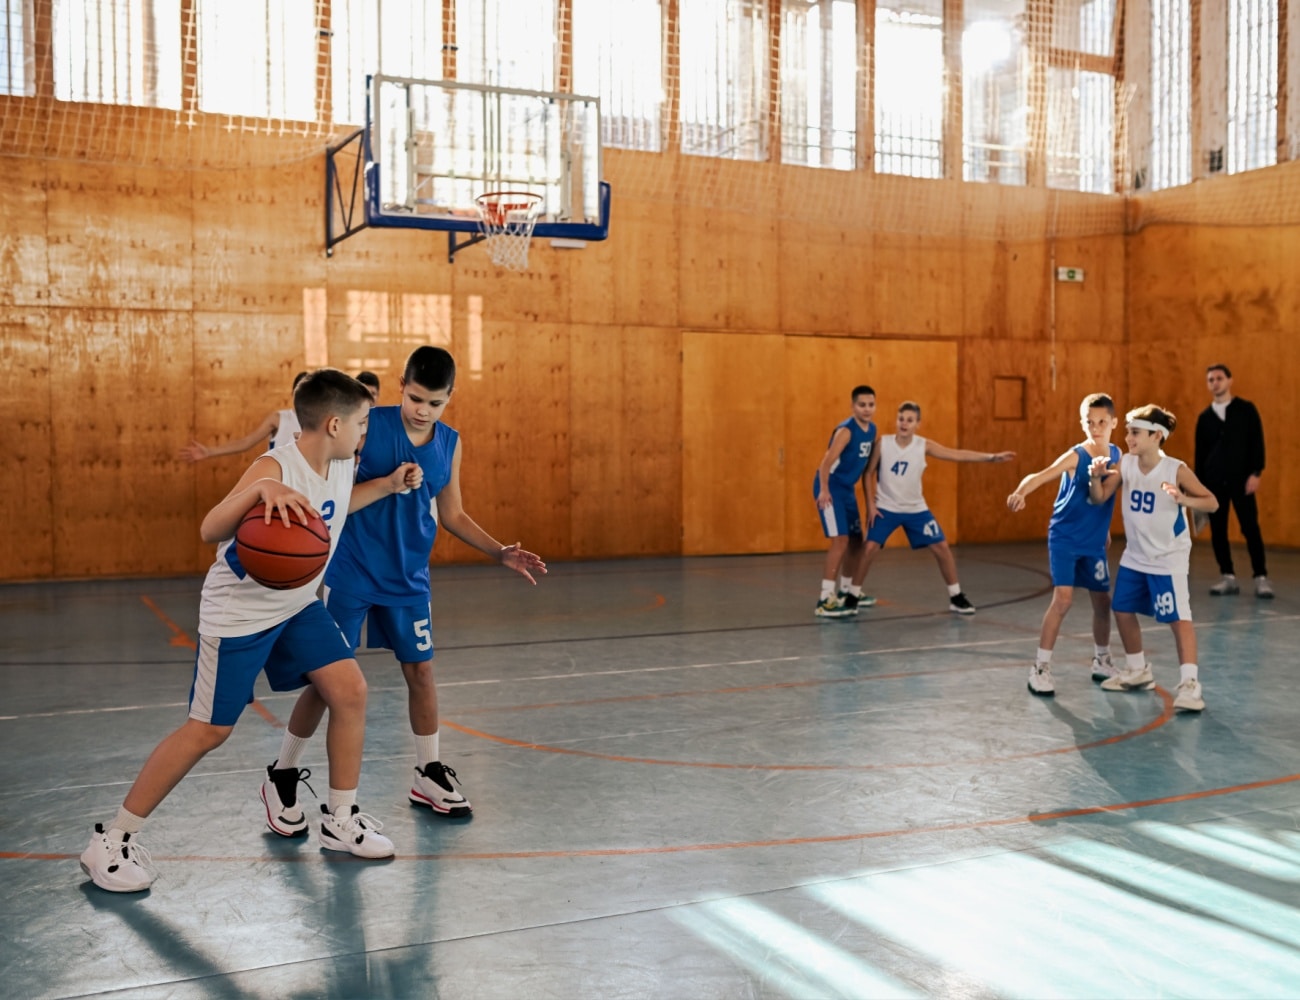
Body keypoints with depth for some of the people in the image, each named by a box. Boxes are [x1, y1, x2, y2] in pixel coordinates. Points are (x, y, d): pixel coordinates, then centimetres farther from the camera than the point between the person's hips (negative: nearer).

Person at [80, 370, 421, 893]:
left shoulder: (340, 465, -3)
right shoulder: (275, 467, -28)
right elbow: (210, 530, -40)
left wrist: (388, 484, 11)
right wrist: (261, 489, -57)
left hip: (298, 606, 7)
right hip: (238, 614, -7)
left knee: (350, 692, -3)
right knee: (208, 730, -2)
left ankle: (340, 820, 13)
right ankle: (112, 840, 13)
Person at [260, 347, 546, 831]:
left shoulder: (449, 443, 2)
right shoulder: (368, 426, -13)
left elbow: (453, 515, 11)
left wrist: (500, 553, 2)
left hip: (408, 578, 4)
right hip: (349, 574, -4)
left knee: (420, 670, 8)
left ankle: (429, 776, 26)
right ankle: (281, 777, 18)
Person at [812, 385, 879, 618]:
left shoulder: (872, 430, 6)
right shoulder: (846, 430, -20)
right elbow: (826, 462, -27)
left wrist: (869, 494, 18)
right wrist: (824, 491, -37)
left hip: (848, 489, 9)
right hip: (830, 489, -9)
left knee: (856, 541, 17)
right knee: (840, 540, -18)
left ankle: (847, 591, 35)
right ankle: (825, 600, -17)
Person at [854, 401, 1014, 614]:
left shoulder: (924, 445, -10)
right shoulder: (883, 443, -13)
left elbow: (958, 454, -13)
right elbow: (868, 473, -5)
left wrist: (992, 457, -21)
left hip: (916, 509, 2)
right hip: (886, 508, -2)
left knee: (941, 547, -1)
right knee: (870, 548, -15)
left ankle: (956, 597, 12)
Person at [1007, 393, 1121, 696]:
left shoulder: (1116, 455, 1)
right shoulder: (1075, 457, -16)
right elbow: (1039, 476, -30)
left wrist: (1106, 530, 19)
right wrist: (1020, 493, -50)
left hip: (1095, 542, 6)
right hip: (1065, 538, -6)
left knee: (1103, 602, 13)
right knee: (1063, 599, -16)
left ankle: (1102, 662, 34)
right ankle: (1040, 668, -8)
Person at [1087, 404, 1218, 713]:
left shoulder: (1176, 470, -19)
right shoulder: (1125, 464, -6)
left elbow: (1212, 503, -14)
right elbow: (1100, 498, -3)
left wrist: (1183, 499, -33)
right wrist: (1096, 477, -23)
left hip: (1168, 558, -6)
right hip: (1135, 556, 6)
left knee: (1179, 618, -11)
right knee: (1122, 611, 14)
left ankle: (1190, 684, -10)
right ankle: (1137, 672, 31)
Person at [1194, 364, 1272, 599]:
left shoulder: (1246, 409, 2)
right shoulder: (1204, 417, 10)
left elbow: (1257, 443, -1)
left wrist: (1256, 473, -11)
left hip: (1241, 480, -3)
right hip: (1213, 481, 3)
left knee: (1250, 528, -5)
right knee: (1217, 530, 3)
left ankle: (1261, 578, 1)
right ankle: (1228, 578, 12)